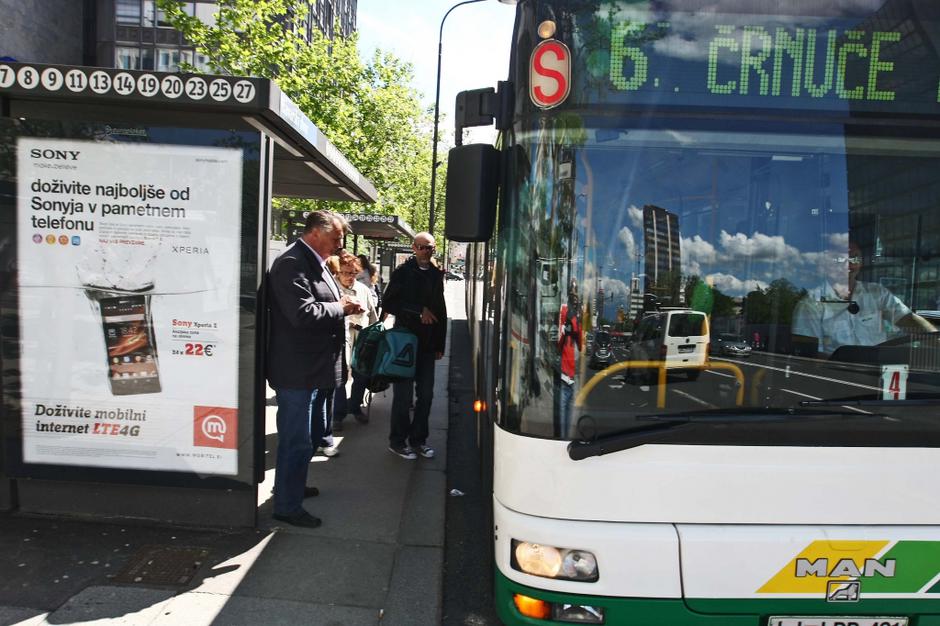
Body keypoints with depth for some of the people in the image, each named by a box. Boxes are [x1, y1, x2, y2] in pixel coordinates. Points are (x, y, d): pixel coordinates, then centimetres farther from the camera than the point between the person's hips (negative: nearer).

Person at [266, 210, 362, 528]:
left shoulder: (315, 263, 13)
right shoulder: (291, 264, -18)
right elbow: (303, 313, -28)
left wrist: (343, 305, 4)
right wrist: (341, 307, -14)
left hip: (316, 368, 11)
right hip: (297, 371, -10)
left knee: (312, 433, 23)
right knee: (297, 440, 1)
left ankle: (293, 485, 41)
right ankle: (287, 505, 16)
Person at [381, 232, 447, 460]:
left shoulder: (436, 274, 10)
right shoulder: (403, 272, -5)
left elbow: (441, 311, 13)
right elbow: (388, 304, -9)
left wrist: (440, 344, 11)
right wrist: (419, 312, -14)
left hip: (427, 344, 5)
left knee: (426, 394, 8)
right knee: (404, 394, 0)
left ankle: (418, 439, 21)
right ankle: (397, 441, 15)